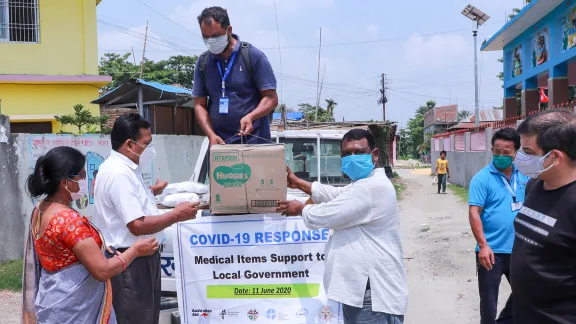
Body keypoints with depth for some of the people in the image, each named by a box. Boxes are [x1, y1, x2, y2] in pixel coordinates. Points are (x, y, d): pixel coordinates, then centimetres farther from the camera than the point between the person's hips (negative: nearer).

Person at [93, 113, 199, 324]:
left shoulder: (122, 168, 10)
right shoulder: (119, 174, -23)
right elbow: (138, 226, -27)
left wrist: (149, 192, 19)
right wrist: (176, 215, -19)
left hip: (138, 256, 11)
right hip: (131, 261, -11)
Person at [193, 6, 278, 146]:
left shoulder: (253, 56, -3)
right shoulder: (203, 62, 8)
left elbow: (271, 98, -4)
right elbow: (199, 104, 8)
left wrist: (250, 116, -22)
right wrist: (211, 134, -8)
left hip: (253, 142, -3)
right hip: (219, 143, 3)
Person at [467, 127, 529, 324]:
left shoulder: (523, 177, 4)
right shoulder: (482, 179, -12)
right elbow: (474, 213, -16)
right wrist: (483, 245, -22)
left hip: (518, 249, 6)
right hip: (492, 250, -5)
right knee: (488, 298, 8)